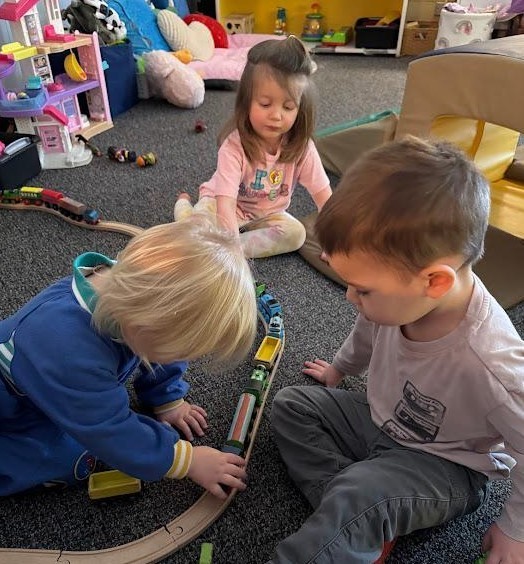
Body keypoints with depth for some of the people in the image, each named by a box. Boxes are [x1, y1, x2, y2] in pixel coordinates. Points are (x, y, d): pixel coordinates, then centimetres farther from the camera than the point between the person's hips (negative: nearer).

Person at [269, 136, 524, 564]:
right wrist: (340, 368, 23)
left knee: (355, 499, -31)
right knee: (291, 405, 0)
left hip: (443, 465, -7)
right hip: (381, 420, 7)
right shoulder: (402, 294, -21)